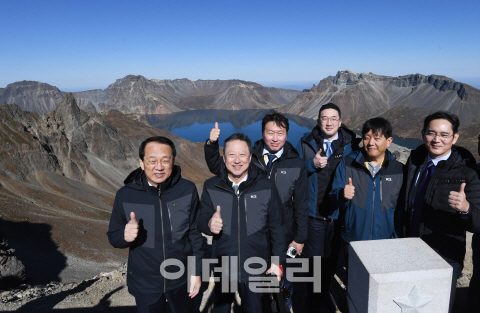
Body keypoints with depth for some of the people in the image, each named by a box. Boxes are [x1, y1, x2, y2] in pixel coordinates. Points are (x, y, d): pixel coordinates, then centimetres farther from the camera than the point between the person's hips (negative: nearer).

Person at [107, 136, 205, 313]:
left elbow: (195, 233, -5)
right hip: (144, 285, 0)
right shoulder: (125, 195, -13)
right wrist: (125, 235, -25)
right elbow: (113, 237, -3)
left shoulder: (187, 190, -14)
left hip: (181, 282, 1)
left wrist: (196, 271, -1)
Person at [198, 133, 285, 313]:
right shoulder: (211, 187, -4)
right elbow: (201, 220, -4)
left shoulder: (266, 187, -7)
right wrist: (209, 224, -27)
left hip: (256, 268, -1)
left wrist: (277, 261, -3)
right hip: (223, 266, 1)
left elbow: (276, 227, -3)